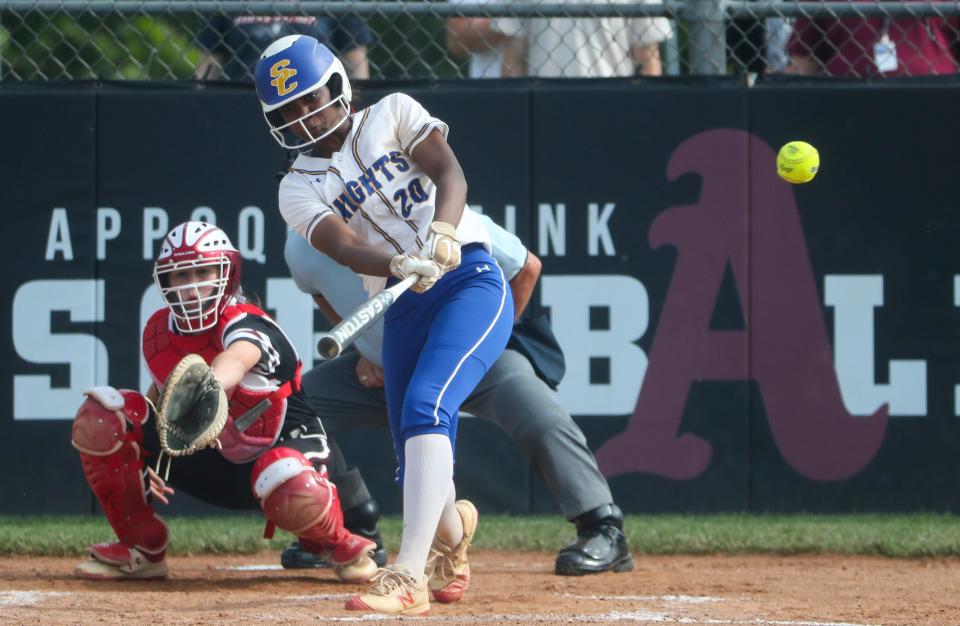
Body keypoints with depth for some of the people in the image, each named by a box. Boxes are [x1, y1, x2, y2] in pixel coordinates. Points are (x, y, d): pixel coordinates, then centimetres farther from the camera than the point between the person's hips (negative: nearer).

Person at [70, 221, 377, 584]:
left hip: (283, 444, -6)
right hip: (209, 459, 6)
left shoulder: (246, 326, -26)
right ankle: (141, 549, 3)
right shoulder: (159, 331, -4)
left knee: (296, 495, -45)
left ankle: (339, 545, -4)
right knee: (98, 418, -11)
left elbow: (236, 360, -53)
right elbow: (159, 393, 16)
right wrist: (146, 458, 0)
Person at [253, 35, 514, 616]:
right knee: (419, 470, 5)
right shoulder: (299, 188, 7)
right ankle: (452, 528, 43)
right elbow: (344, 246, -12)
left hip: (471, 281, -4)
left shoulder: (392, 114, 5)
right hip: (402, 311, 4)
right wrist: (399, 265, -33)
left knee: (424, 408, -26)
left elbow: (450, 173, -10)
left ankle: (409, 574, -33)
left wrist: (441, 233, -30)